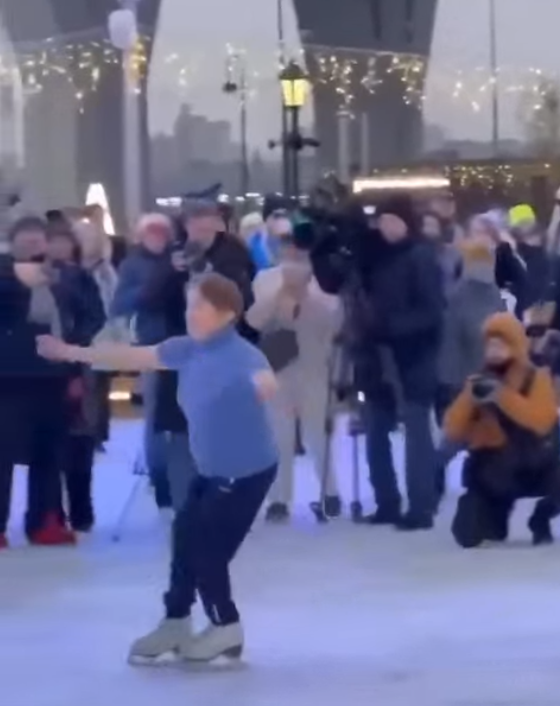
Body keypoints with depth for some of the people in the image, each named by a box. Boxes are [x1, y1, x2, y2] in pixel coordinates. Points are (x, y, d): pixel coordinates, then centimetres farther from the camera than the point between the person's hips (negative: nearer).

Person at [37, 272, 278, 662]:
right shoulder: (188, 350, -3)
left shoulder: (242, 355, -27)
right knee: (187, 536, 19)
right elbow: (134, 357, 7)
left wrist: (264, 386, -74)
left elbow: (265, 381, -49)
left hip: (248, 470, -9)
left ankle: (226, 629, 21)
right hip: (214, 468, 9)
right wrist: (73, 352, 12)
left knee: (205, 548, -1)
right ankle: (177, 622, 38)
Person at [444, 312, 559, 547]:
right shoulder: (478, 382, 3)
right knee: (469, 536, -15)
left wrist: (502, 396, -33)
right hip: (491, 473, 2)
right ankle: (495, 513, 22)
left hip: (531, 466, -1)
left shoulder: (536, 378, -5)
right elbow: (454, 432, -4)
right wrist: (469, 398, -21)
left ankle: (540, 522, 0)